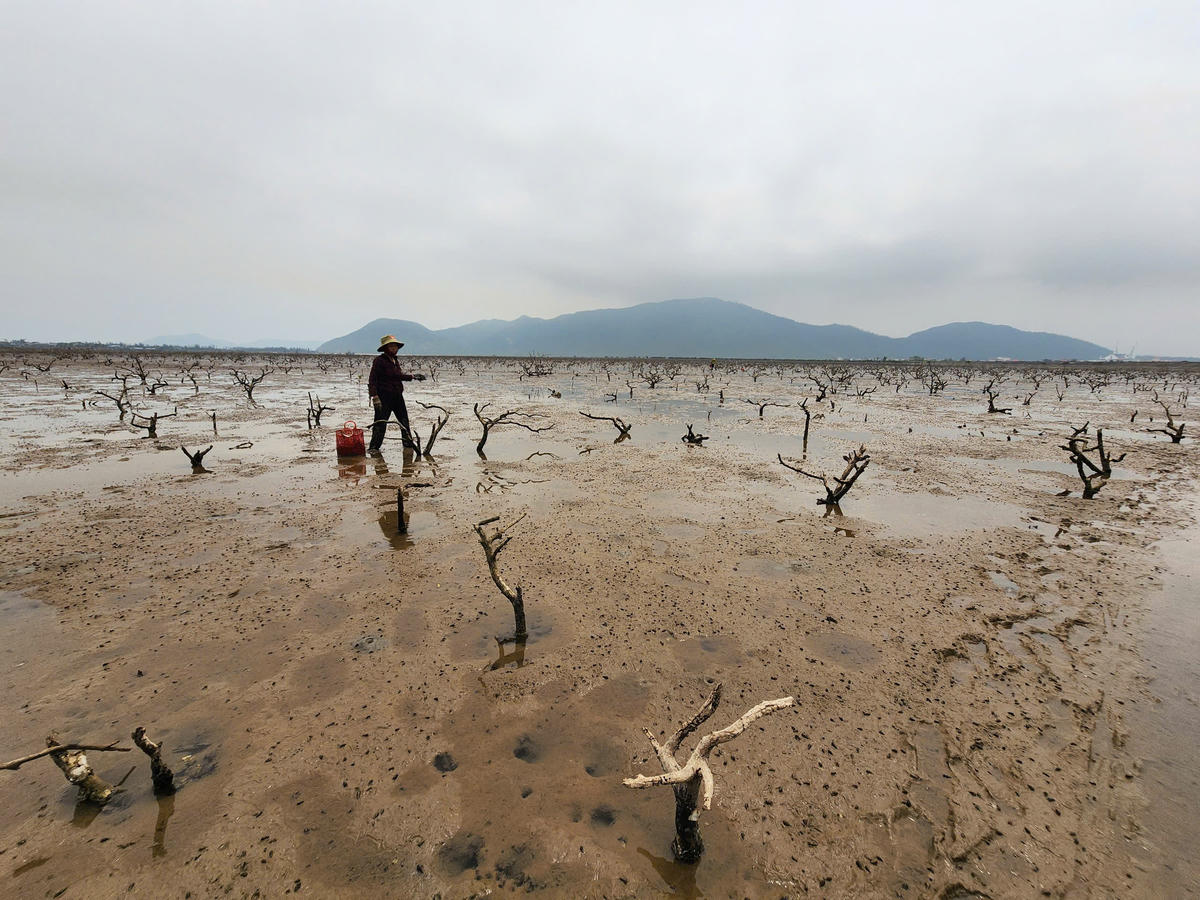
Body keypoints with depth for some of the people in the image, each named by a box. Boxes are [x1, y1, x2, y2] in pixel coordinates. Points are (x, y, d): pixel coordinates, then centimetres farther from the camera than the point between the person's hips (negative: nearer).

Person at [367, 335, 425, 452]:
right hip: (384, 396, -8)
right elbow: (372, 380, -14)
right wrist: (375, 396, -22)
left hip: (397, 396, 8)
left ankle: (408, 444, 28)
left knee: (404, 420, 15)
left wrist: (413, 376, 21)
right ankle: (373, 447, -1)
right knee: (380, 422, -8)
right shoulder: (379, 360, -10)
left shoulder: (395, 361, 14)